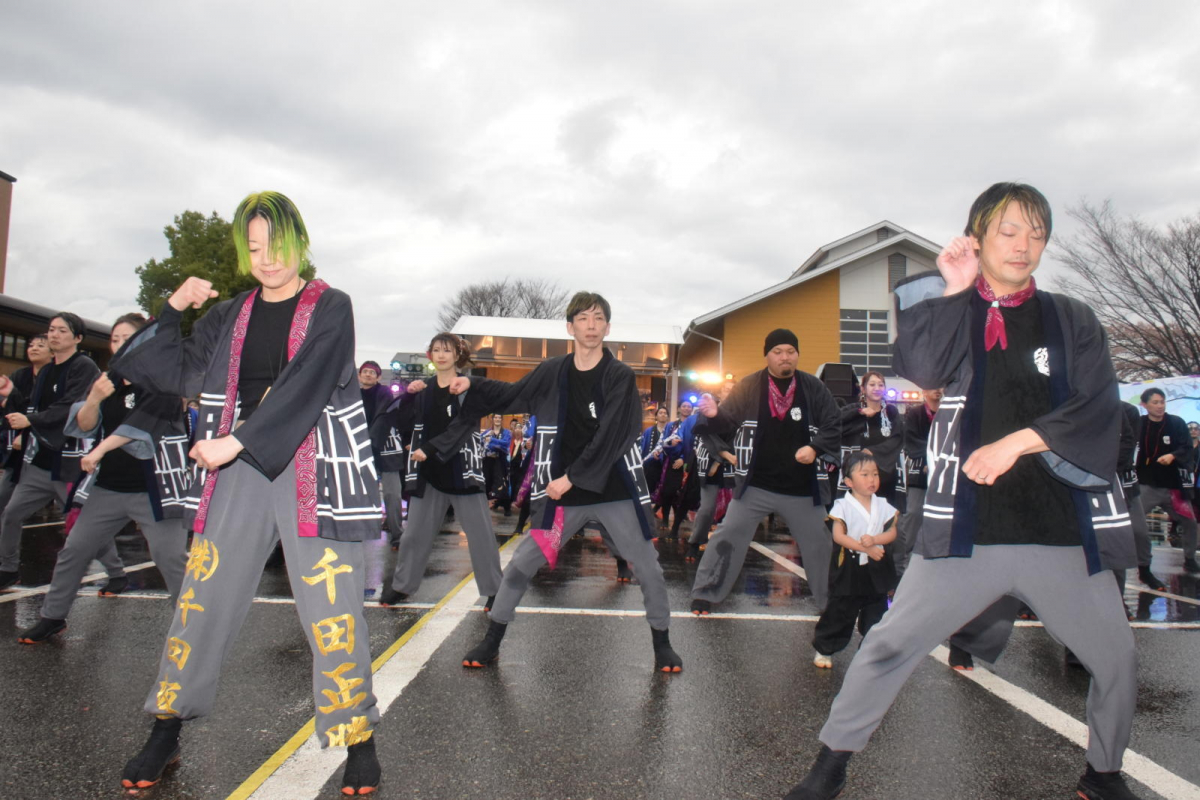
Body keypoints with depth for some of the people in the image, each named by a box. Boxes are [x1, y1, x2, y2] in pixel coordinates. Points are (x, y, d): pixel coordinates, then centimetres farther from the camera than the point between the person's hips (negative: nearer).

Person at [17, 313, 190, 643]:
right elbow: (84, 426, 4)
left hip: (153, 488, -6)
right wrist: (94, 399, -16)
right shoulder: (107, 380, 11)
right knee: (74, 551, 14)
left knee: (172, 558, -10)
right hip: (107, 487, 6)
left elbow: (142, 421, -20)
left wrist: (100, 450, -25)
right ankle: (52, 617, 33)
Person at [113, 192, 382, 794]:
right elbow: (177, 373, 15)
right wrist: (174, 309, 4)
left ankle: (358, 740, 9)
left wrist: (235, 443, -17)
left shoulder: (330, 307, 0)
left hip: (312, 469, -4)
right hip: (238, 472, 5)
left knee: (331, 606, -6)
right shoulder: (231, 316, 15)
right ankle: (165, 736, 25)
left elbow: (305, 384, -13)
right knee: (201, 598, 7)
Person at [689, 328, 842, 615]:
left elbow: (834, 426, 1)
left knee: (819, 544, 14)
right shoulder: (748, 387, -4)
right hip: (756, 485, -1)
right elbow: (728, 423, -4)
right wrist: (715, 415, -27)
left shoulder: (814, 388, -2)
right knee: (727, 537, 1)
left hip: (803, 488, 1)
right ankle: (705, 594, 15)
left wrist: (815, 448, -17)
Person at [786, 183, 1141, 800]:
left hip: (1063, 525, 2)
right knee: (889, 645, -5)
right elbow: (920, 368, -14)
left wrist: (1018, 441, -15)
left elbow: (1098, 408, -3)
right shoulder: (951, 311, 7)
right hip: (968, 525, -2)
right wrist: (954, 289, -10)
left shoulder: (1071, 320, 10)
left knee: (1117, 662, 8)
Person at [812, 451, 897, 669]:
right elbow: (838, 536, -15)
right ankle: (824, 649, 19)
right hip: (849, 568, -4)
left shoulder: (883, 506, 1)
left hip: (876, 569, 4)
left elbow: (892, 532, 0)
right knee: (840, 612, 4)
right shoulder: (843, 506, -11)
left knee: (876, 613, 13)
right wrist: (865, 548, -21)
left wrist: (874, 540, -20)